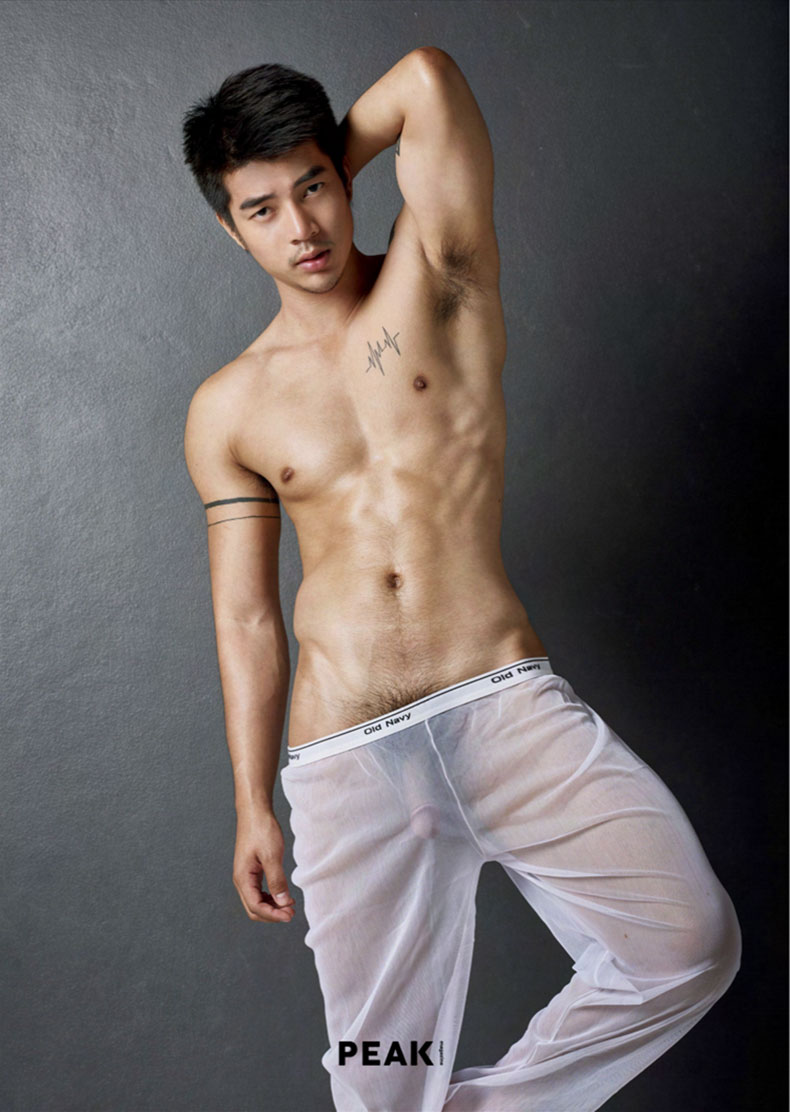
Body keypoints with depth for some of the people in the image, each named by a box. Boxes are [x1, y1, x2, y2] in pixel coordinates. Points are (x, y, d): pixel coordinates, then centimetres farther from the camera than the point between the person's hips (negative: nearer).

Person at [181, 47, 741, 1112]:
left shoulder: (438, 279, 6)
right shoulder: (227, 411, 10)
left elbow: (430, 78, -7)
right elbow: (247, 618, 12)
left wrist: (319, 173, 10)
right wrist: (253, 806, 10)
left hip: (504, 698, -1)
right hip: (345, 758, 2)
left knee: (692, 942, -15)